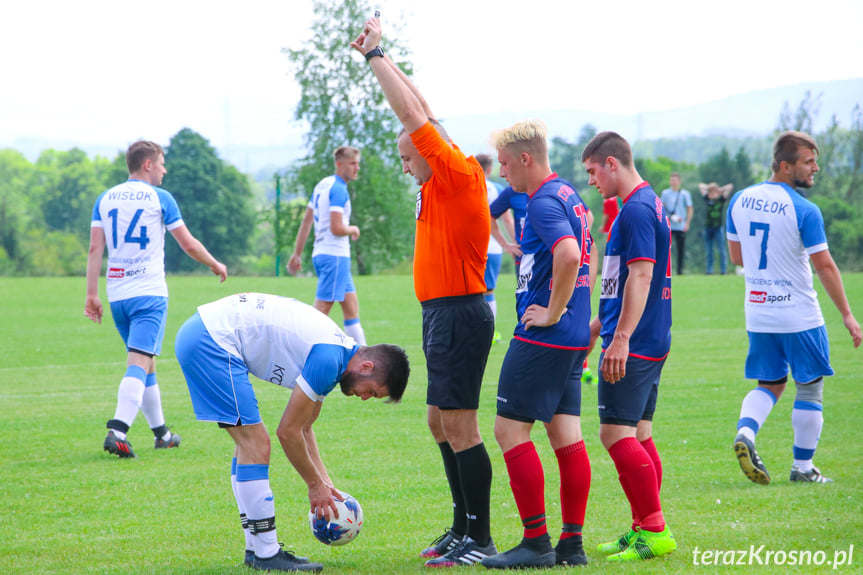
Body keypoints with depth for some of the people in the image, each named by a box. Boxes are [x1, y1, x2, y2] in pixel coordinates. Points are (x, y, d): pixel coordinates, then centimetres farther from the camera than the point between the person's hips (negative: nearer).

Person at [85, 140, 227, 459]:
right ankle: (117, 431, -28)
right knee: (139, 363, -12)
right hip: (149, 294, -6)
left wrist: (92, 294, 4)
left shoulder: (105, 199, 10)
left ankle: (161, 432, 26)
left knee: (144, 363, 17)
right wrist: (215, 265, 17)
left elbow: (95, 248, 3)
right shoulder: (159, 198, -3)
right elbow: (188, 244, 1)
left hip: (117, 294, 6)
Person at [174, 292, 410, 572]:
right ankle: (266, 554, -5)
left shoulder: (335, 352, 14)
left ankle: (256, 548, 18)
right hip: (211, 340, -11)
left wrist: (325, 483, 20)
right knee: (255, 444, -9)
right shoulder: (329, 360, -17)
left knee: (249, 443, 14)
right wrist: (316, 485, 2)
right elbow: (288, 431, -10)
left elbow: (303, 429, 25)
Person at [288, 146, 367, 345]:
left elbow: (306, 221, 17)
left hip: (321, 254, 10)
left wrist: (297, 253, 19)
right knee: (321, 311, -10)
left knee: (351, 306, 14)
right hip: (335, 256, -10)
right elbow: (337, 228, -22)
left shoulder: (323, 185, 14)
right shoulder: (338, 189, -14)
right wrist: (353, 230, -1)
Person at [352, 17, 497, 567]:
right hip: (443, 314, 10)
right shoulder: (442, 182, 12)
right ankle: (463, 527, 20)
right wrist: (376, 55, 23)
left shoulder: (459, 175, -12)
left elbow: (413, 114, -15)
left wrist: (376, 53, -7)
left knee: (459, 425, -9)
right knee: (441, 423, 13)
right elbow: (420, 111, 22)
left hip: (460, 315, -10)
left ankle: (480, 539, -7)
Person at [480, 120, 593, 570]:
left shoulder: (544, 202, -16)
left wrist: (552, 312, -22)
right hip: (573, 339, 10)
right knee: (567, 435, 9)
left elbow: (569, 255, -33)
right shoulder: (568, 196, 16)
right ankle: (572, 544, 10)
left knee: (510, 430, -4)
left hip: (543, 338, -10)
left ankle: (536, 543, -4)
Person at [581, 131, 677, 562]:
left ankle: (654, 531, -12)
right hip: (652, 344, 10)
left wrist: (621, 337, -26)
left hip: (632, 345, -10)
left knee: (616, 433, -11)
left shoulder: (636, 210, -15)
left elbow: (640, 276, -23)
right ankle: (644, 528, 15)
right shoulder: (650, 204, 17)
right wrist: (602, 323, 33)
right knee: (638, 436, 12)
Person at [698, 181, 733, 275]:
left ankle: (723, 269, 1)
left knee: (721, 250, -3)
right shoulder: (707, 199, 8)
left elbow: (730, 186, -3)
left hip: (718, 227, -4)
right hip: (708, 227, 4)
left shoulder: (721, 199, -1)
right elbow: (700, 186, 17)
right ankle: (709, 269, 9)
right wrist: (709, 188, 9)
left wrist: (720, 190, 2)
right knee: (708, 251, 5)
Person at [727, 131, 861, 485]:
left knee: (770, 384, 16)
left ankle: (745, 432, -11)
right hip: (799, 316, -5)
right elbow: (825, 267, -14)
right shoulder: (804, 210, -16)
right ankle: (802, 467, 12)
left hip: (757, 314, 5)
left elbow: (736, 256, 11)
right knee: (809, 388, 9)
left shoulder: (739, 201, 3)